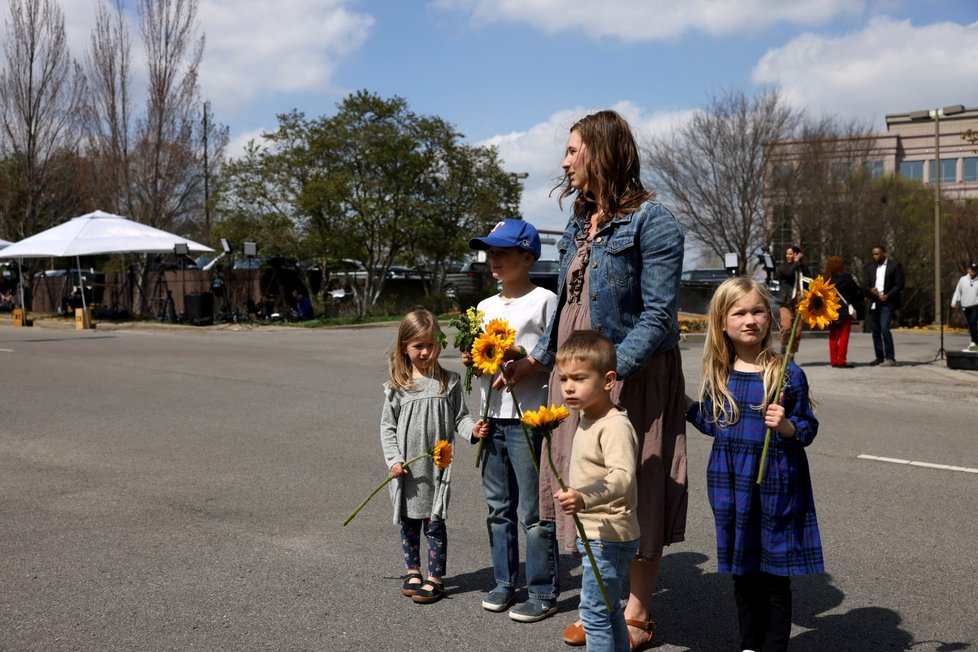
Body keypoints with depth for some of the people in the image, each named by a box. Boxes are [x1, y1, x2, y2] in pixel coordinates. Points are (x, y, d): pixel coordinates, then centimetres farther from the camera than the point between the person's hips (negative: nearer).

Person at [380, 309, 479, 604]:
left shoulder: (449, 381, -1)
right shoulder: (397, 385, -1)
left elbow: (459, 417, 1)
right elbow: (387, 427, 2)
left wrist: (473, 428, -20)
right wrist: (393, 459, -8)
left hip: (437, 466, -1)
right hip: (406, 468, 1)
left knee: (434, 522, 3)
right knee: (408, 522, 13)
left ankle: (436, 578, 16)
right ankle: (413, 571, 31)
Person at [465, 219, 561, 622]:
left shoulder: (545, 301, -7)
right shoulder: (485, 306, 14)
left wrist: (519, 355, -20)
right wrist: (472, 360, 0)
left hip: (529, 419, -7)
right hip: (494, 418, 7)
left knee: (534, 511, 0)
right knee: (498, 508, 15)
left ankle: (543, 593, 11)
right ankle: (505, 582, 28)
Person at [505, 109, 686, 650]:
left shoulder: (649, 221, -12)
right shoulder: (579, 223, 11)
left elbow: (659, 316, -17)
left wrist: (610, 372, -26)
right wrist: (536, 359, 14)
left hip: (630, 376, -7)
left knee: (634, 495, 3)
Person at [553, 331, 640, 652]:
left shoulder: (615, 425, -21)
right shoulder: (587, 419, 9)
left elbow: (622, 477, -36)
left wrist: (584, 497, -49)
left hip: (608, 538, -10)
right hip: (593, 534, 10)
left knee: (594, 610, -5)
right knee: (609, 610, 20)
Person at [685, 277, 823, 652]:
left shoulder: (787, 374, -9)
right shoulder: (717, 375, 2)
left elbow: (808, 428, -6)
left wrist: (786, 426, -24)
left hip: (774, 485, -4)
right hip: (730, 483, 4)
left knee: (775, 573, 7)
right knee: (743, 571, 17)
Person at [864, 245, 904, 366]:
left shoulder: (894, 266, 0)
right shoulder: (871, 268, 16)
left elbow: (899, 284, -4)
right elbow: (866, 285, 15)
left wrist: (887, 296, -15)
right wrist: (871, 290, -8)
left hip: (887, 303, -6)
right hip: (874, 303, 6)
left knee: (884, 329, -17)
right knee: (875, 331, 5)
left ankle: (890, 358, -13)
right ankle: (880, 357, 13)